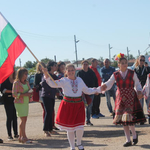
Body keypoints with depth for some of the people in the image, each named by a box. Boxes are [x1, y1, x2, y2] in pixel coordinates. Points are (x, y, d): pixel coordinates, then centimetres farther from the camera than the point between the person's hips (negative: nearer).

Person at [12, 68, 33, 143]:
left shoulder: (26, 82, 13)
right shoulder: (16, 83, -9)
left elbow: (29, 90, 23)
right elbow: (14, 94, -14)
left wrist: (30, 93, -1)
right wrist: (24, 94, -20)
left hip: (26, 102, 7)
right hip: (19, 103, -7)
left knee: (24, 120, 6)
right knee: (23, 119, -10)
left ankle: (20, 137, 12)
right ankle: (24, 137, -7)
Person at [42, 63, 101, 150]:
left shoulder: (79, 80, 10)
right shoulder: (64, 81, -3)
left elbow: (87, 90, 20)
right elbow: (53, 84, -18)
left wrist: (98, 89, 16)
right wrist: (47, 76, -33)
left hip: (79, 105, 2)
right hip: (68, 105, -2)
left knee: (80, 127, -2)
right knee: (70, 128, 5)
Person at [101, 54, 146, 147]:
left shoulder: (132, 74, 0)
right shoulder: (115, 75, 2)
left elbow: (137, 84, 7)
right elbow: (109, 84, -6)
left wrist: (139, 92, -10)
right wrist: (104, 86, -27)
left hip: (131, 97, -3)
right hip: (120, 98, 3)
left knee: (129, 117, -13)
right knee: (123, 120, 6)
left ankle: (134, 135, 15)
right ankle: (128, 140, 17)